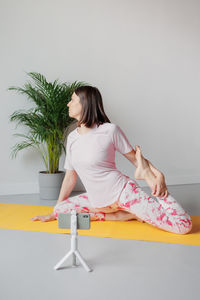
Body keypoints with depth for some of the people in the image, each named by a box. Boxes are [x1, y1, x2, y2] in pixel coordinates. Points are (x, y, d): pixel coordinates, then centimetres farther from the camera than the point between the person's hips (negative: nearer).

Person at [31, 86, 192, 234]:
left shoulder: (110, 130, -12)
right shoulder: (72, 137, 5)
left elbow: (135, 157, -2)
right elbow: (70, 177, 11)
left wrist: (158, 175, -20)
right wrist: (53, 214, 13)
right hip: (97, 201, 7)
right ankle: (127, 214, -1)